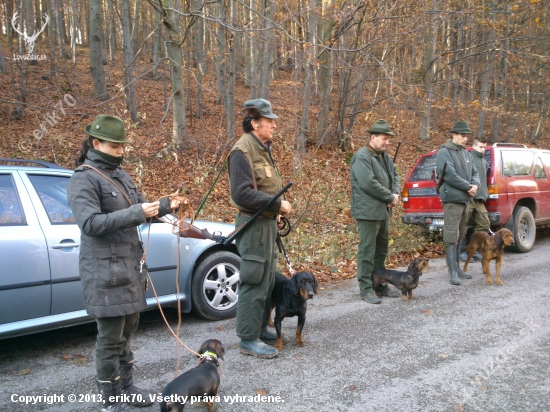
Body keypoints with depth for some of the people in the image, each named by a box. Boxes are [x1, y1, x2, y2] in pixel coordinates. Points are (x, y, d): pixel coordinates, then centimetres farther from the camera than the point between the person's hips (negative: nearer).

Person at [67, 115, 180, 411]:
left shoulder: (120, 175, 14)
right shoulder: (83, 180, -12)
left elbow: (139, 207, 19)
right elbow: (90, 223, -23)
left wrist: (164, 206, 0)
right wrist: (136, 214, -28)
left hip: (129, 264, 8)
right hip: (105, 270, -8)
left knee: (128, 330, 17)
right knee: (110, 337, 0)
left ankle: (126, 386, 32)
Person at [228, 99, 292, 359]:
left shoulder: (262, 148, 15)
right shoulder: (243, 150, -16)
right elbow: (242, 193, -24)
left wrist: (278, 207, 7)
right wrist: (277, 204, -20)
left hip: (268, 222, 10)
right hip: (254, 224, -10)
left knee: (267, 280, 17)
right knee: (254, 283, -4)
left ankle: (260, 328, 30)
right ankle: (249, 339, 6)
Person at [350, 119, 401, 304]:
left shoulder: (384, 156, 15)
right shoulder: (362, 157, -15)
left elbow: (394, 175, 19)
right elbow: (369, 183, -23)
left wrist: (395, 194, -2)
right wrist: (390, 197, -13)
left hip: (383, 211, 10)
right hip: (368, 211, -9)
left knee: (381, 250, 15)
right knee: (367, 252, -3)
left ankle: (381, 285, 26)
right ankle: (365, 288, 5)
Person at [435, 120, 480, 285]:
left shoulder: (466, 153, 16)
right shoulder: (445, 152, -9)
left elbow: (474, 173, 17)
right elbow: (450, 175, -19)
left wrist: (475, 185, -5)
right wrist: (468, 187, -13)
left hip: (465, 199, 9)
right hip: (452, 199, -9)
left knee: (459, 236, 14)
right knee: (451, 236, -8)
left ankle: (457, 267, 22)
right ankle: (453, 271, -7)